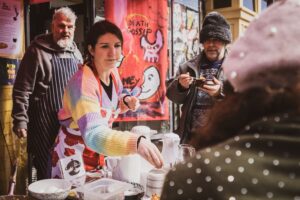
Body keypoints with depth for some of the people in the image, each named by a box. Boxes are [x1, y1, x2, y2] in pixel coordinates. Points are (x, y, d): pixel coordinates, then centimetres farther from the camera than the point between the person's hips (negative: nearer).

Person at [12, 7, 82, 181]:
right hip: (45, 124, -6)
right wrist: (20, 120, -15)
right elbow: (22, 90, -10)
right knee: (47, 175, 3)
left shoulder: (76, 54, 10)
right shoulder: (38, 51, -9)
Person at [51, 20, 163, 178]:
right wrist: (136, 142, -58)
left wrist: (126, 101, -10)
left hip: (101, 154, 7)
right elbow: (93, 134, -43)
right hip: (74, 157, -7)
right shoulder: (83, 83, -30)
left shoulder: (113, 71, -6)